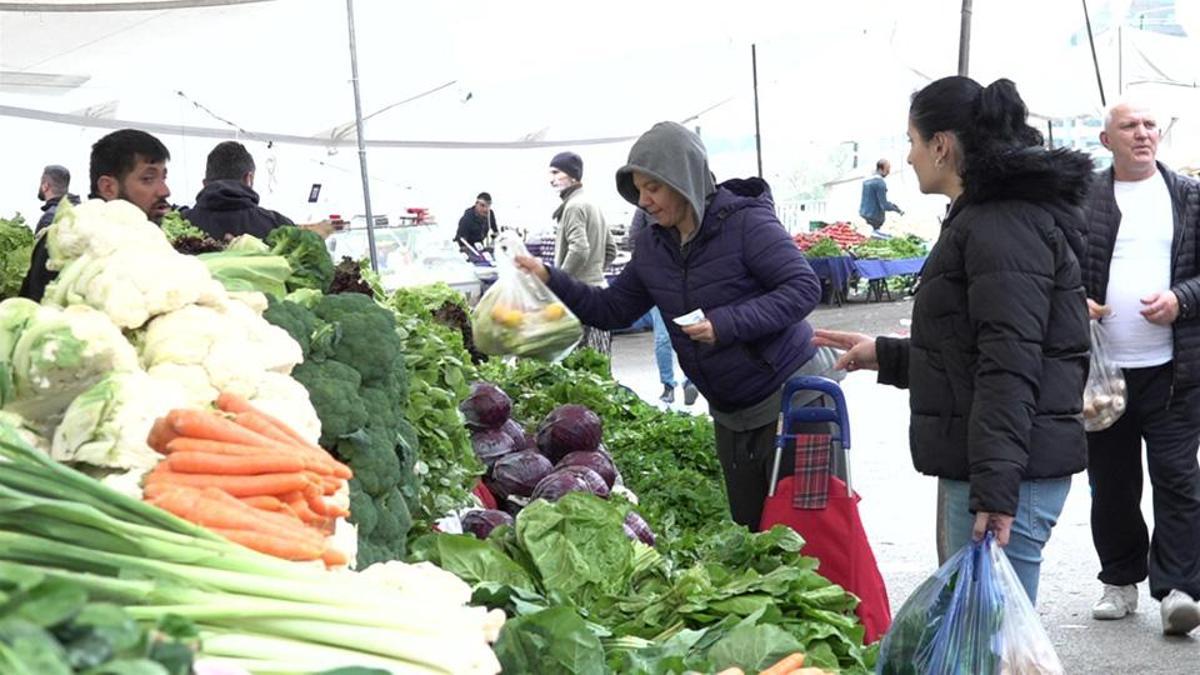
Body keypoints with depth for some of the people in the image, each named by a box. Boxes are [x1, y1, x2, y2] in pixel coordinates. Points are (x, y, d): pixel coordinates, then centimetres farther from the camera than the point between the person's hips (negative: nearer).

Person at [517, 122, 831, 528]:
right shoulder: (652, 247, 3)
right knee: (748, 528, 14)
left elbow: (804, 288, -21)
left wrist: (727, 323, -30)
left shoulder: (745, 222, -18)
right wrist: (551, 281, -3)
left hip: (789, 400, -7)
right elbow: (612, 309, 9)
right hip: (730, 414, 7)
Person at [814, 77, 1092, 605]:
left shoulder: (1004, 226, -14)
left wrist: (995, 487, -27)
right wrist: (884, 355, 29)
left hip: (1009, 468, -11)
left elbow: (1010, 368, -22)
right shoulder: (983, 219, 20)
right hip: (980, 466, 11)